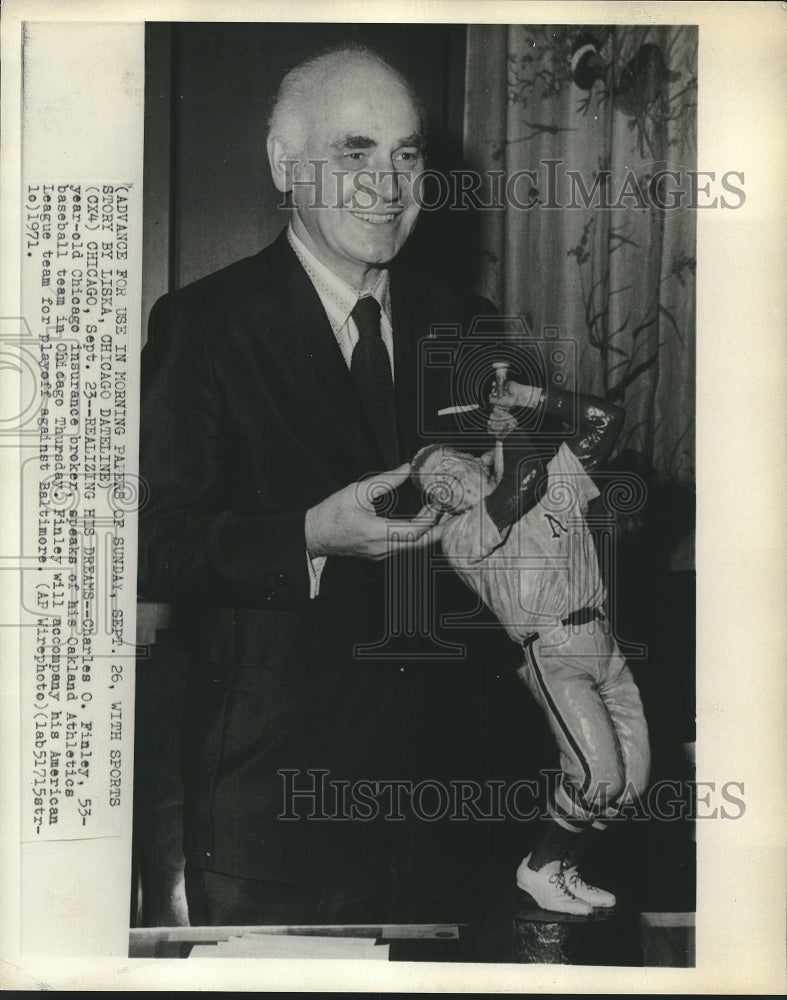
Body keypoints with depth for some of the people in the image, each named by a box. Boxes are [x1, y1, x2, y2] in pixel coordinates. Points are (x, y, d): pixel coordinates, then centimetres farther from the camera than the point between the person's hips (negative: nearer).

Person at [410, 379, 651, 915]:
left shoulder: (557, 483, 12)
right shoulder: (460, 536, -7)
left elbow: (606, 418, 8)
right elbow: (525, 477, -22)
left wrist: (536, 399, 2)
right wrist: (509, 430, -2)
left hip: (603, 642, 6)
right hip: (553, 653, -6)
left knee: (631, 775, 2)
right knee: (599, 774, -17)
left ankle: (566, 870, 18)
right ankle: (539, 868, 6)